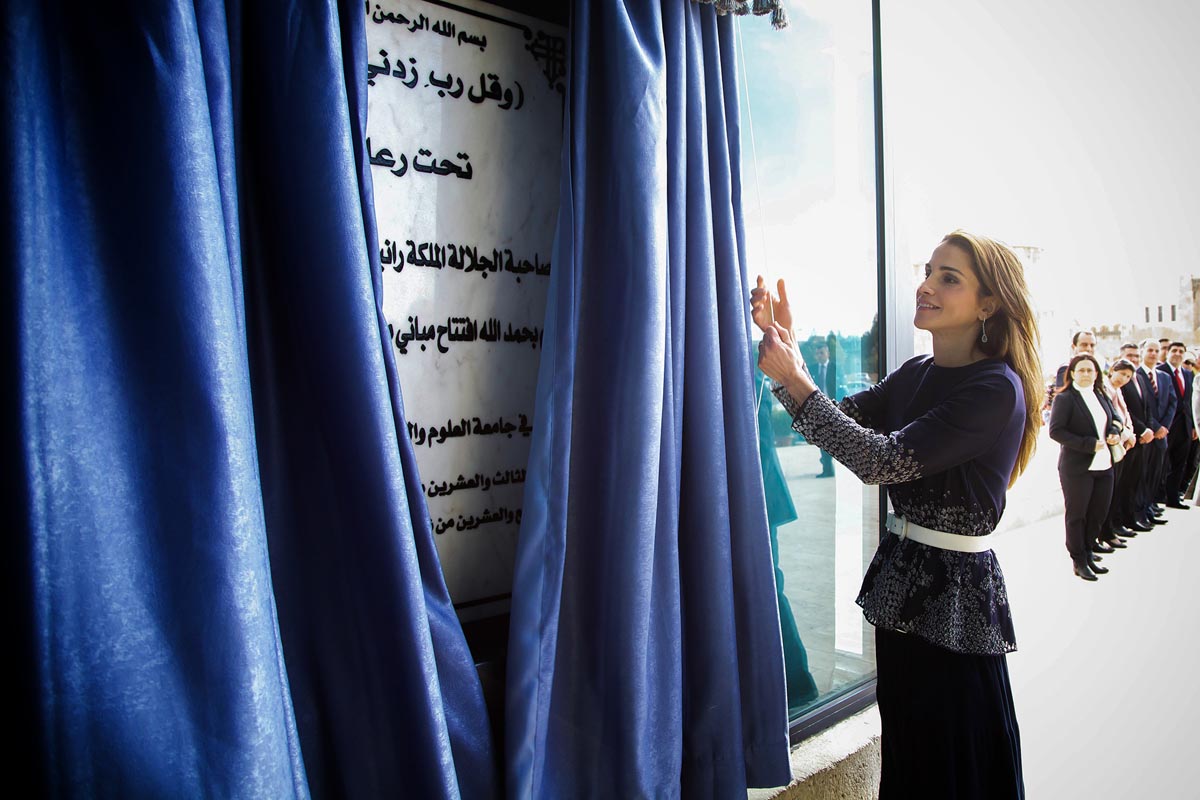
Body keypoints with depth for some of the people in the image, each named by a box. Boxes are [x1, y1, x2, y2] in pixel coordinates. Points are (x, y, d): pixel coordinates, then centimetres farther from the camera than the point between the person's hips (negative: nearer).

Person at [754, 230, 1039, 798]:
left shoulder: (997, 388, -17)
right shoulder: (916, 374, 7)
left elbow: (884, 460, -24)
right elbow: (844, 421, 1)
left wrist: (795, 382, -22)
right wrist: (786, 348, -10)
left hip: (956, 589, -7)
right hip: (899, 577, 7)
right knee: (903, 751, 21)